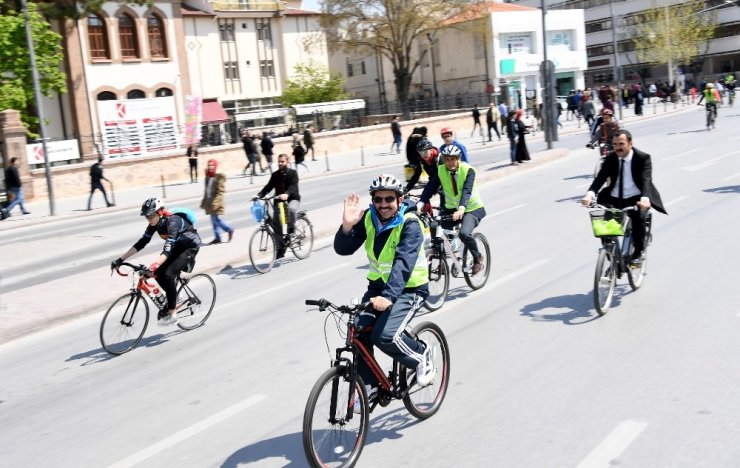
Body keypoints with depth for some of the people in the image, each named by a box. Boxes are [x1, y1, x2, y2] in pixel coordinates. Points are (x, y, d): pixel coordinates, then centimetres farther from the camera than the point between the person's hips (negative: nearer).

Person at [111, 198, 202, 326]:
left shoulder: (172, 222, -33)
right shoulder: (155, 224, -11)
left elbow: (167, 250, -42)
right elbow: (141, 243, -11)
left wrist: (153, 267, -54)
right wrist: (120, 259, -16)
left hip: (190, 246, -8)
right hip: (177, 246, 8)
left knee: (168, 274, -22)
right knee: (159, 274, -7)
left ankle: (172, 313, -14)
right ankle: (173, 301, 16)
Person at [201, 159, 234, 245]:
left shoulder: (219, 177, -11)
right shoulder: (208, 176, 14)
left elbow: (221, 191, -16)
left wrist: (215, 202, -25)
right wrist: (204, 202, 22)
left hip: (215, 202, -8)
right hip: (209, 202, 8)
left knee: (215, 219, -10)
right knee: (214, 220, 8)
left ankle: (229, 229, 8)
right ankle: (217, 238, 14)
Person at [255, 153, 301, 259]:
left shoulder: (293, 173, -5)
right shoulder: (275, 175, 8)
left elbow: (293, 186, -21)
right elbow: (268, 187, 0)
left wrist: (286, 194, -41)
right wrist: (259, 195, -18)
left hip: (292, 199, -4)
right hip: (279, 201, 4)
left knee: (291, 209, -39)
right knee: (276, 224, -5)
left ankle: (291, 229, -12)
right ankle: (280, 249, 5)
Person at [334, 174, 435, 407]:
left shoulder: (410, 224, -19)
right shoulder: (368, 218, -4)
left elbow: (403, 263, -33)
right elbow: (343, 249, -10)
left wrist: (388, 296, -47)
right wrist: (347, 226, -30)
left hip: (408, 288, -5)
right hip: (378, 285, 5)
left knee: (385, 336, -24)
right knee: (359, 333, -14)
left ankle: (422, 355, 6)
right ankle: (370, 386, 7)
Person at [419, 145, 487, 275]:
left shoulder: (468, 170, -18)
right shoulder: (441, 170, -7)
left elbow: (466, 191, -32)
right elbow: (430, 187, -16)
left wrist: (461, 209, -48)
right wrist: (421, 203, -33)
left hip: (472, 208, -5)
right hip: (452, 209, 5)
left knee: (464, 234, -29)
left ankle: (477, 258, 0)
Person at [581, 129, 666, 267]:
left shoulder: (643, 158, -10)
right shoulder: (610, 158, 0)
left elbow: (646, 180, -24)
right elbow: (600, 177, -13)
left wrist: (645, 198, -45)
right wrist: (590, 193, -34)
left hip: (635, 198, -3)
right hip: (614, 198, 3)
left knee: (638, 216, -31)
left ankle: (637, 254, -11)